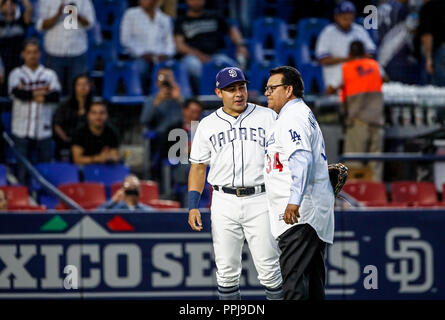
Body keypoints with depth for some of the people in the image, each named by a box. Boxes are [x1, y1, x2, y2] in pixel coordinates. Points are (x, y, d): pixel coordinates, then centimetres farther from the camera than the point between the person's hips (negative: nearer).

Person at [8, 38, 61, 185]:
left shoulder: (49, 74, 10)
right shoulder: (16, 74, 7)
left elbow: (56, 95, -7)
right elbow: (17, 92, -12)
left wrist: (30, 94, -17)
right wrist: (40, 92, -13)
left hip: (44, 130, 1)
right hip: (22, 131, -1)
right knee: (22, 171, 1)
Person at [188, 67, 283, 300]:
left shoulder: (267, 117, 5)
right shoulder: (208, 125, 10)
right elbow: (198, 167, 12)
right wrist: (193, 206, 1)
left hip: (260, 201, -2)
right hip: (224, 204, 2)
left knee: (269, 270, -4)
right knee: (226, 271, 3)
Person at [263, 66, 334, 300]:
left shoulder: (292, 117, -11)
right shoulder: (305, 114, 23)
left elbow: (301, 158, -25)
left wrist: (294, 201, -33)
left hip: (298, 213, -11)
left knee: (293, 275, -15)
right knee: (313, 279, 11)